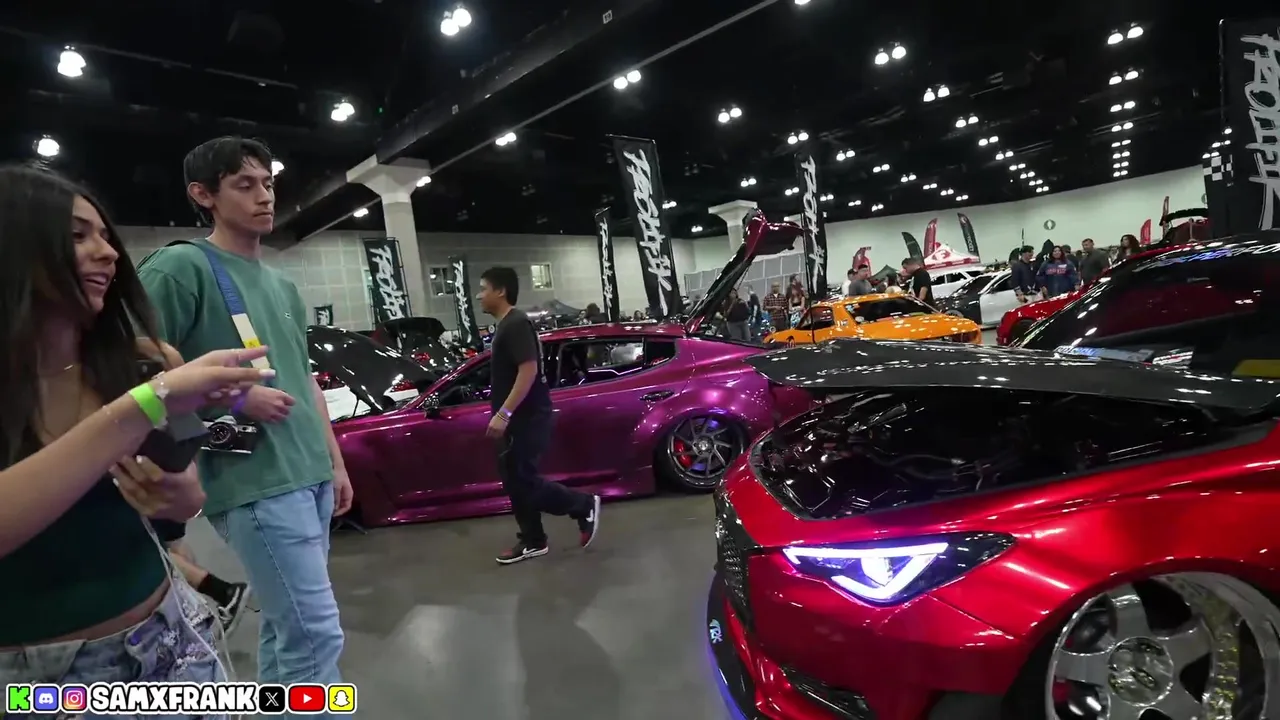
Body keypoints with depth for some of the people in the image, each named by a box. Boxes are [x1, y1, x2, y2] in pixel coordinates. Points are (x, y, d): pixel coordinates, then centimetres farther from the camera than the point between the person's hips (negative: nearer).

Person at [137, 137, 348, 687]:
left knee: (285, 627, 15)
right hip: (256, 486, -7)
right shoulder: (180, 267, -6)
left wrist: (336, 463, 19)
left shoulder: (283, 286, 17)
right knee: (316, 635, -6)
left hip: (312, 478, 8)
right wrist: (235, 400, -16)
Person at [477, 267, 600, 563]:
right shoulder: (506, 325, 15)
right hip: (517, 418, 10)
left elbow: (529, 370, -25)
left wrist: (503, 413, -27)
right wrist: (504, 415, 23)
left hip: (527, 418, -10)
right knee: (516, 480, 12)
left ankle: (584, 506, 6)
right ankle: (532, 541, 21)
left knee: (522, 481, -5)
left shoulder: (516, 324, -16)